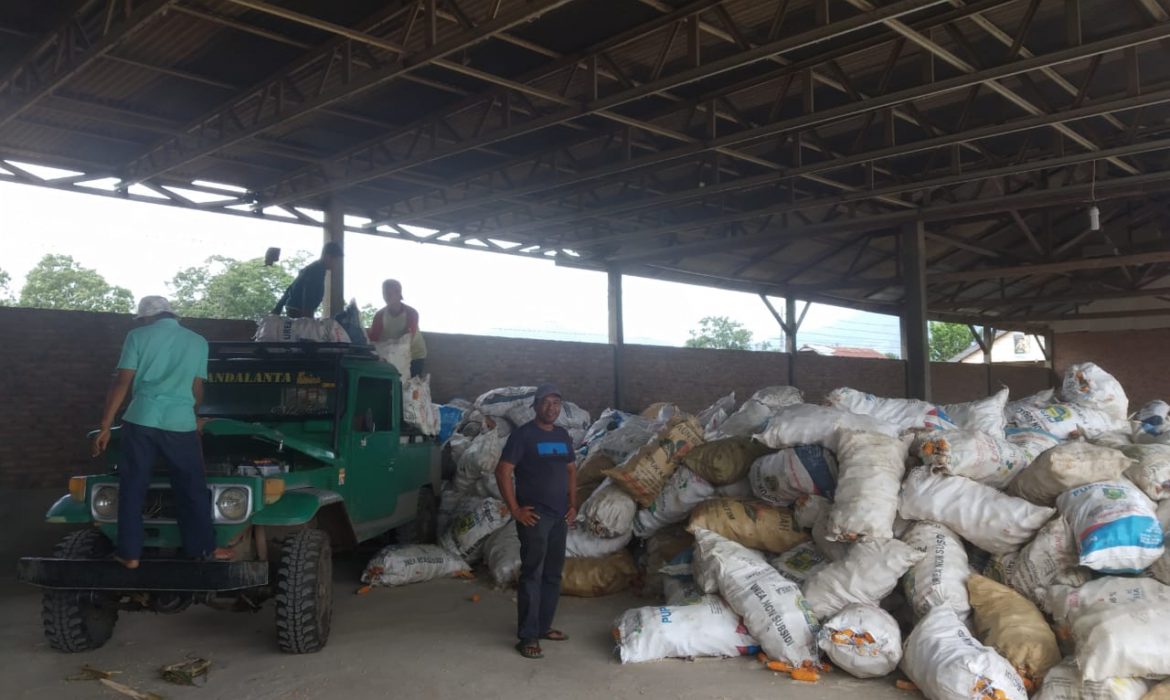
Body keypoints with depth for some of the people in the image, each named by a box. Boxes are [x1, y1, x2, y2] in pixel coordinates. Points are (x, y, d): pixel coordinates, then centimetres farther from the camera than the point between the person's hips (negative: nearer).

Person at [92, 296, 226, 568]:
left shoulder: (138, 336, 6)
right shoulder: (198, 342, 13)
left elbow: (122, 383, 1)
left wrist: (105, 427, 3)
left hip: (141, 420, -1)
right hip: (181, 423, 1)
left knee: (132, 488, 8)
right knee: (192, 489, 9)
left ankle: (129, 553, 11)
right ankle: (203, 549, 14)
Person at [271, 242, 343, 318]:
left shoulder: (314, 268, 18)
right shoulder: (317, 270, -12)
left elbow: (291, 289, 21)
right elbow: (308, 296, -23)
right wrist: (307, 317, -29)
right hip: (298, 313, -10)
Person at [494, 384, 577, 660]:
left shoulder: (563, 435, 12)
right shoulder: (523, 435, -10)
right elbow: (503, 472, -13)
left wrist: (573, 504, 11)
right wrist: (515, 510, -15)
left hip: (560, 516, 7)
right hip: (534, 516, -7)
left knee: (553, 574, 13)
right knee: (532, 575, -6)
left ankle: (544, 626, 26)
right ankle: (527, 637, -2)